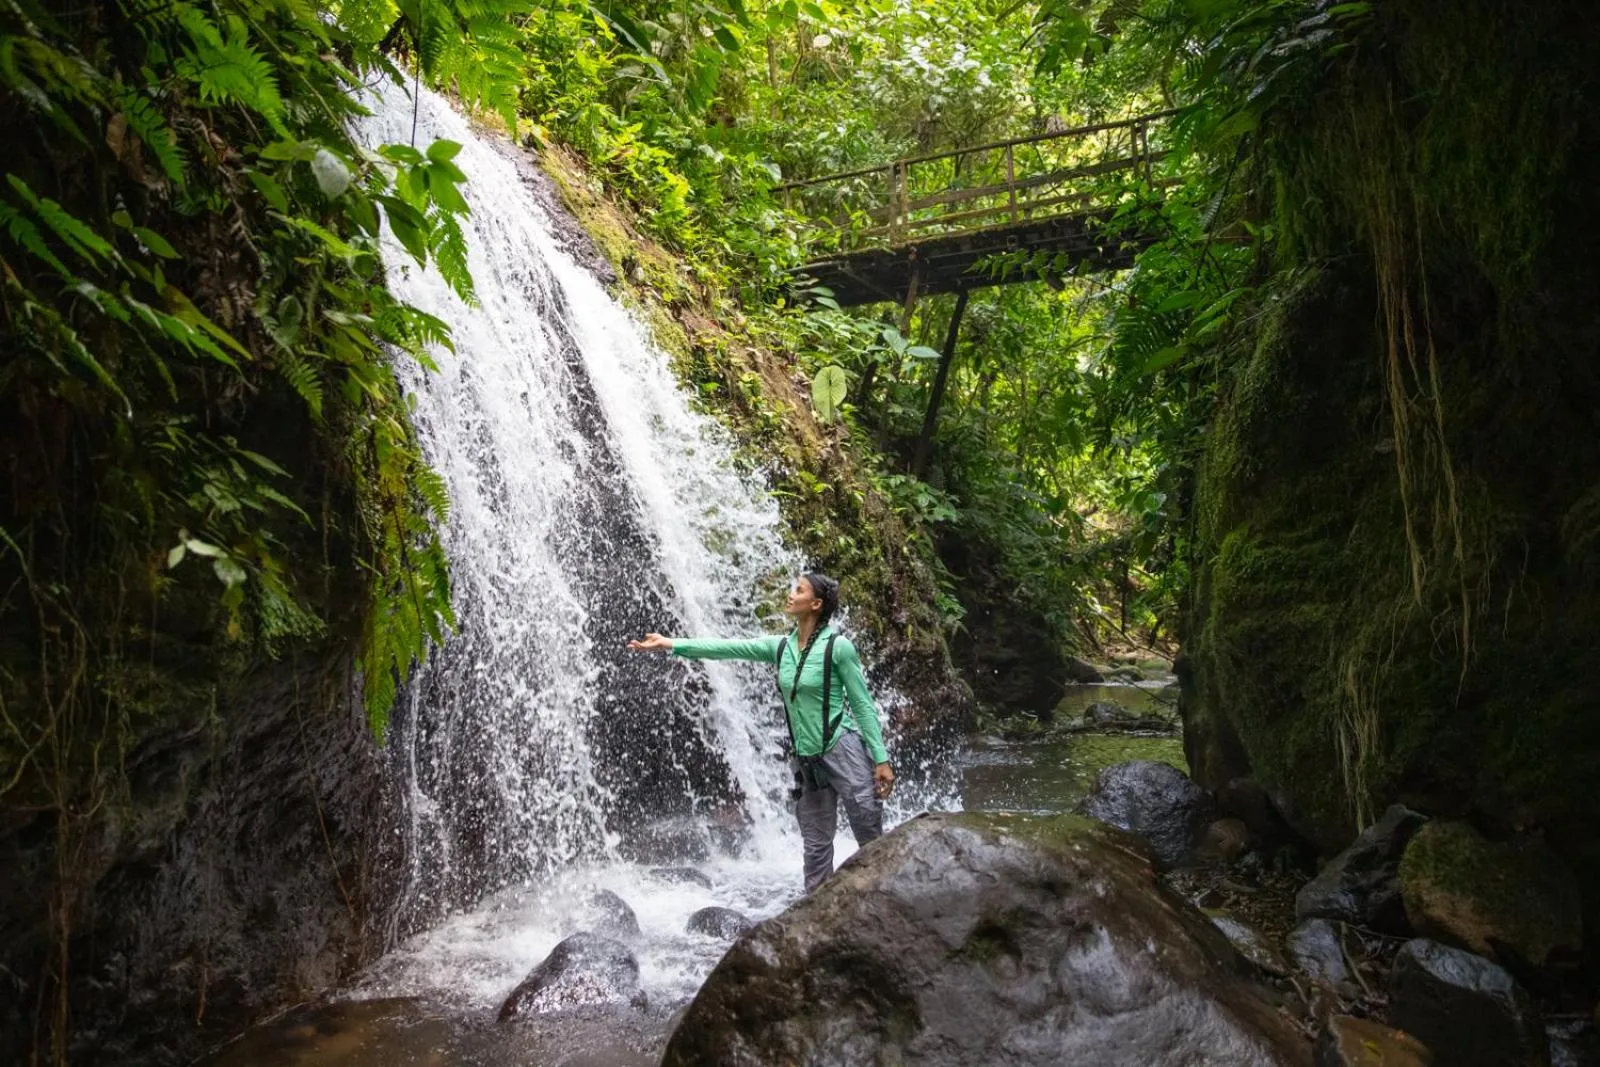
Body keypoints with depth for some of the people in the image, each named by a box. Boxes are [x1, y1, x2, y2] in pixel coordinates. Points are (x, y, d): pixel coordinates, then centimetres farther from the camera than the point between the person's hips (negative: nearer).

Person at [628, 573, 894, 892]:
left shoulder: (838, 646, -11)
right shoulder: (780, 647, 4)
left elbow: (864, 705, -9)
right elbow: (727, 647, 1)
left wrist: (881, 758, -12)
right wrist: (670, 644, -4)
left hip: (843, 750, -6)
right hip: (806, 759, 6)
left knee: (872, 839, -1)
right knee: (815, 845, 12)